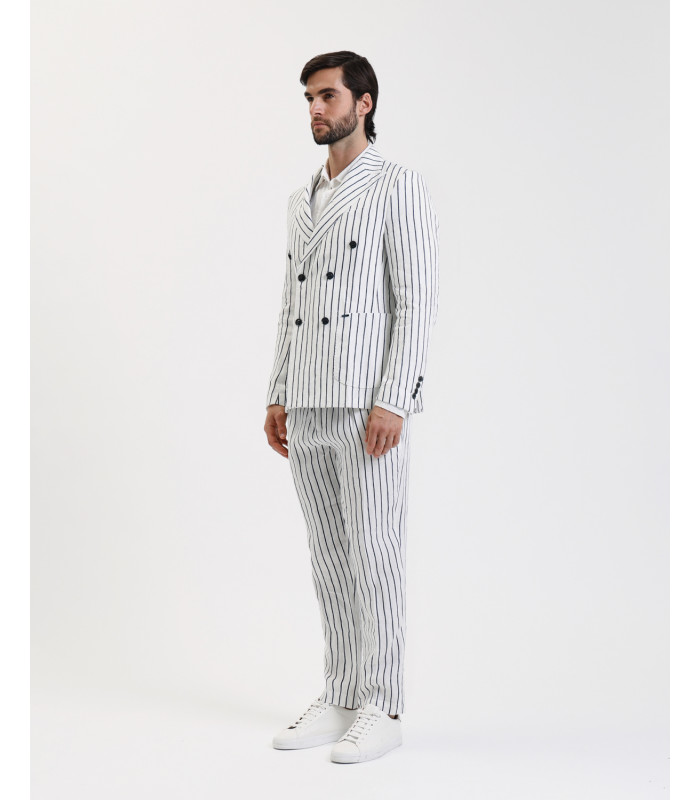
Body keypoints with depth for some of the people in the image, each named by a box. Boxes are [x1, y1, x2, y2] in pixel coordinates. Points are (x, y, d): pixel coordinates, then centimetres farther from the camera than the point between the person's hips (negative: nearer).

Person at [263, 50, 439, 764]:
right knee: (330, 558, 10)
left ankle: (381, 712, 6)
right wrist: (277, 398, 13)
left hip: (371, 406, -7)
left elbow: (417, 301, -12)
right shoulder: (302, 201, 19)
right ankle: (339, 701, 19)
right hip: (308, 409, 7)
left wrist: (393, 403, -20)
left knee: (375, 557, -3)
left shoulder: (399, 188, -5)